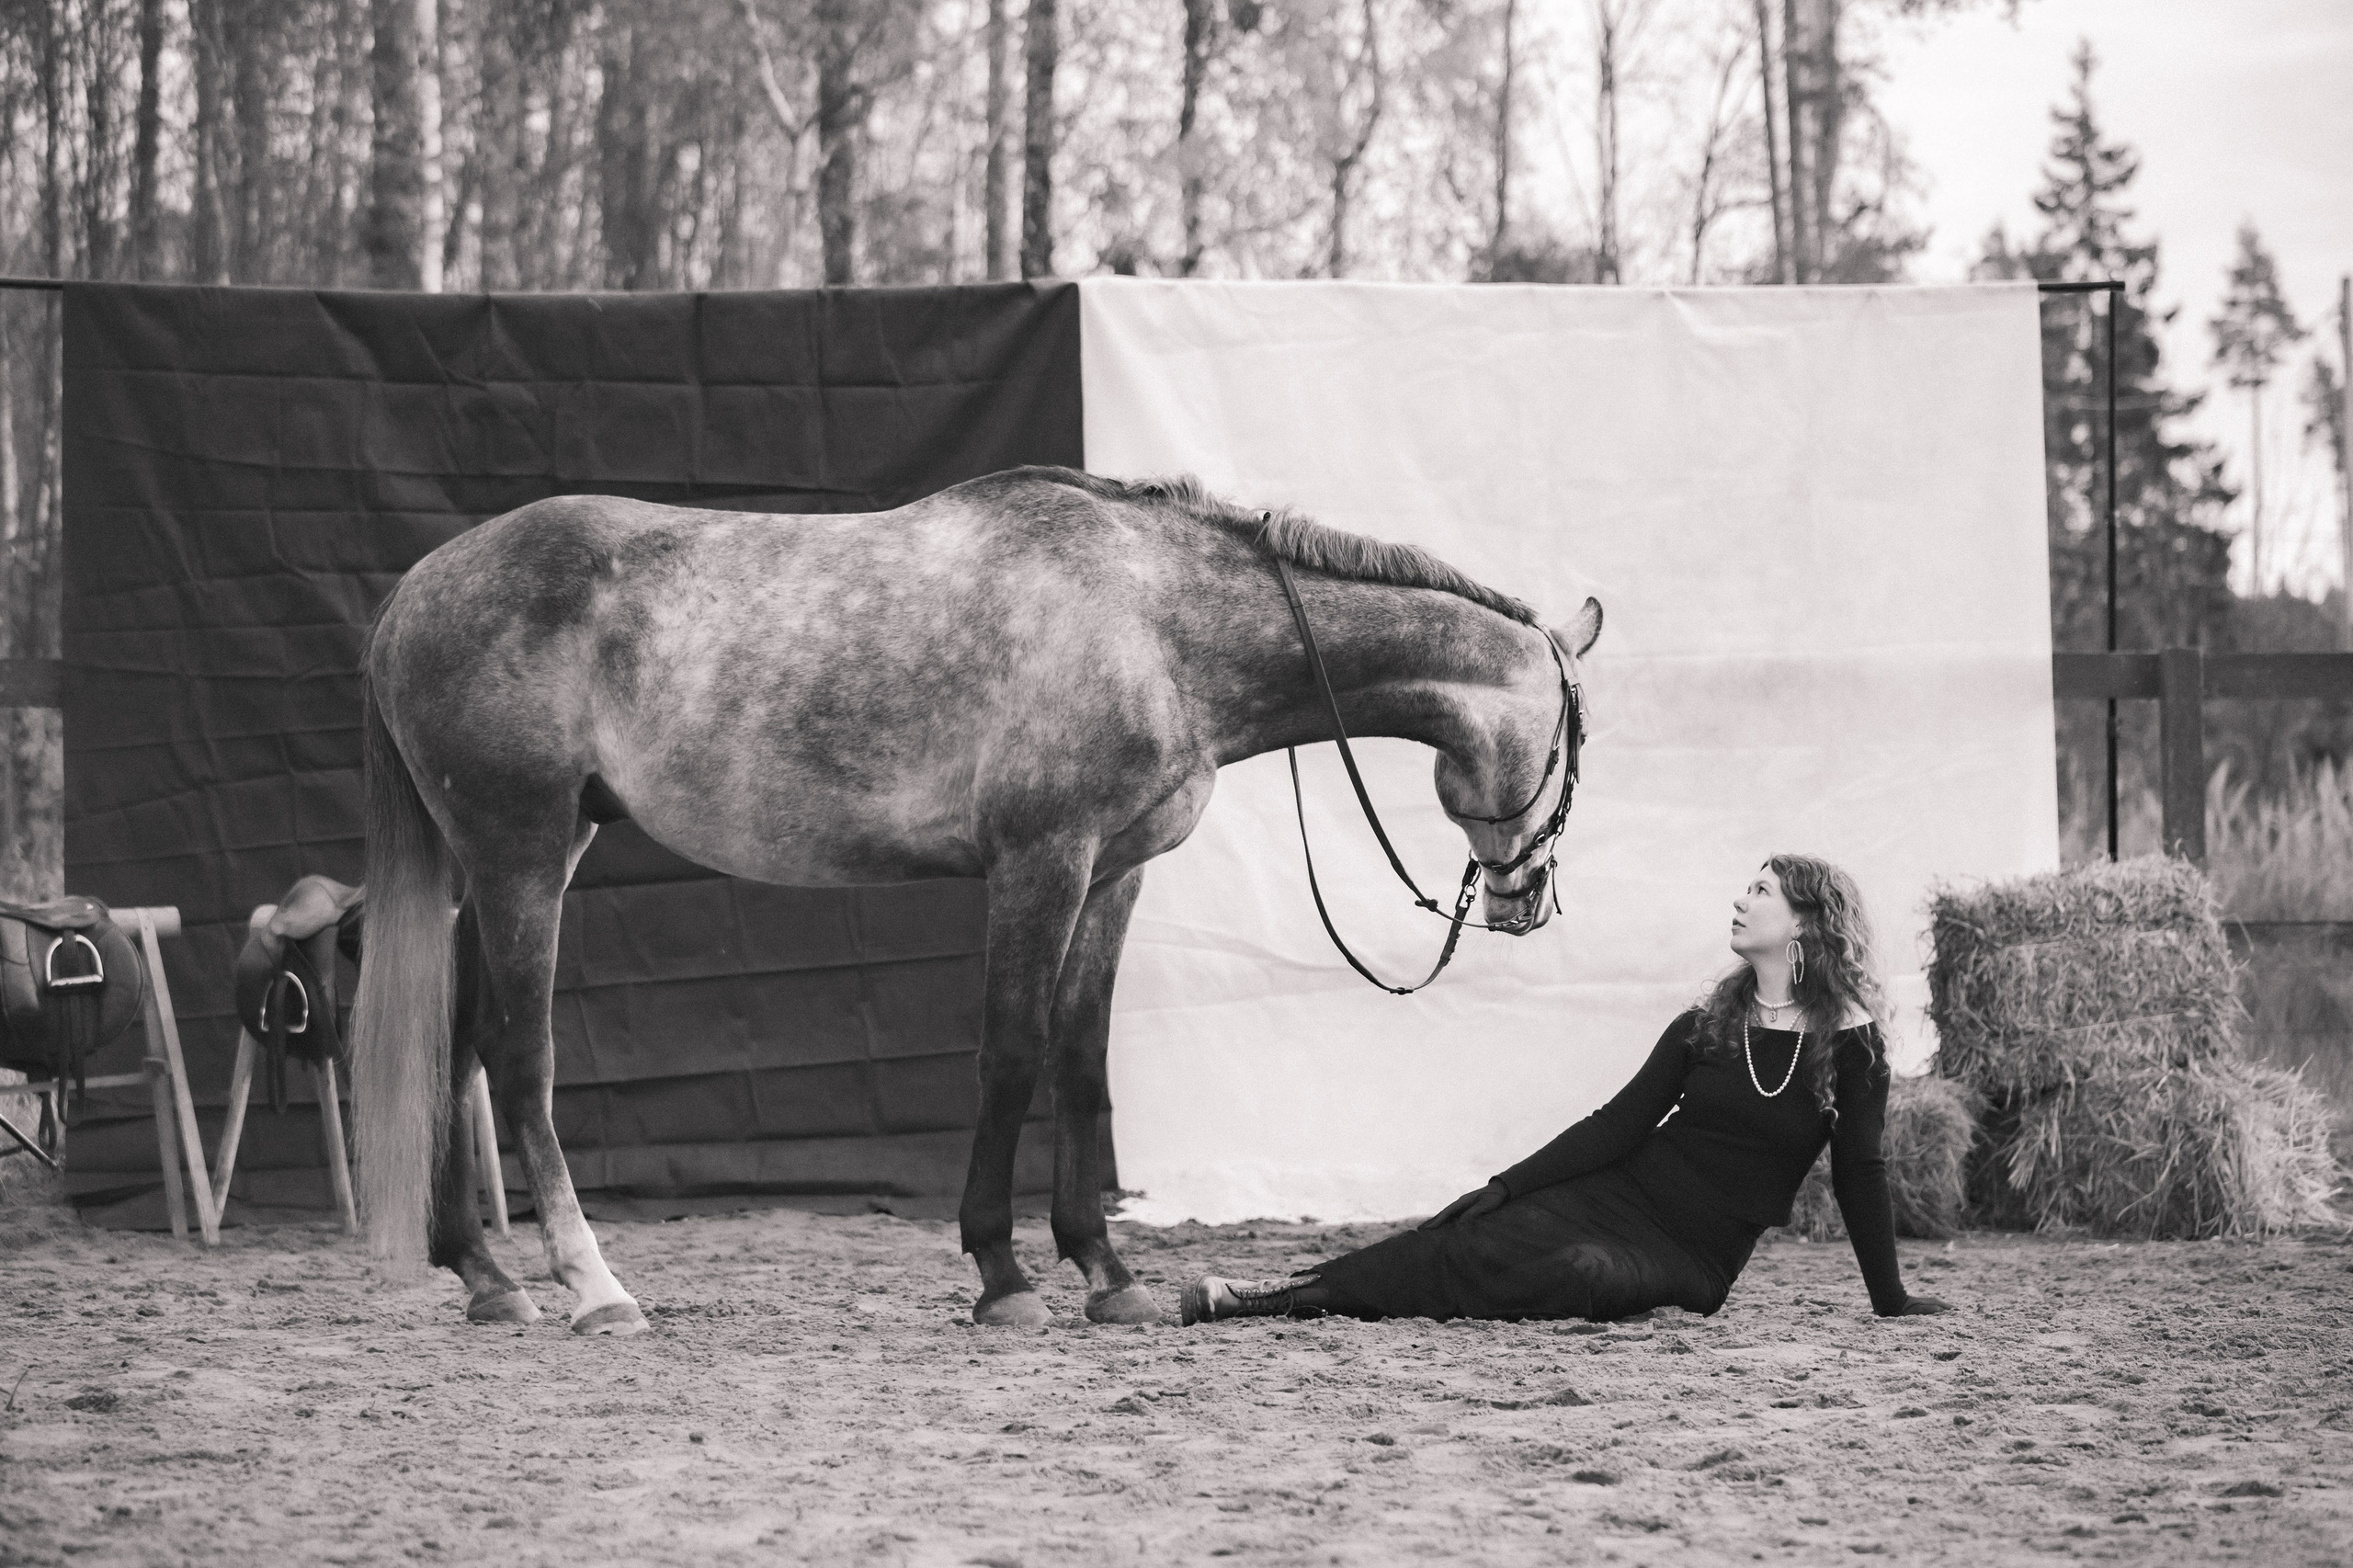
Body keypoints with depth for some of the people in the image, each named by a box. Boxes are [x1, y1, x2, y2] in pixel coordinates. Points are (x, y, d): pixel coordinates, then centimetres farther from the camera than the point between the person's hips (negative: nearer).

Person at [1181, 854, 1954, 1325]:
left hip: (1693, 1258, -4)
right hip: (1621, 1192, 4)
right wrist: (1504, 1187, -3)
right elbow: (1620, 1123, 5)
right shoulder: (1708, 1023, 7)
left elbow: (1860, 1171, -2)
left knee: (1581, 1274, -32)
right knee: (1485, 1235, -24)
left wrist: (1891, 1299, -4)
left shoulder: (1849, 1042, -4)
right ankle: (1290, 1291, -29)